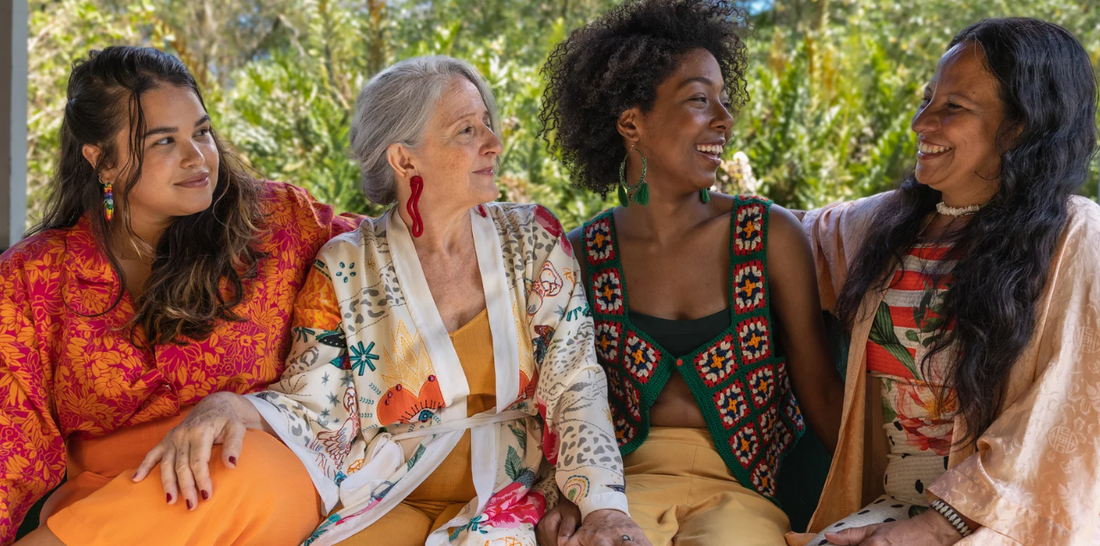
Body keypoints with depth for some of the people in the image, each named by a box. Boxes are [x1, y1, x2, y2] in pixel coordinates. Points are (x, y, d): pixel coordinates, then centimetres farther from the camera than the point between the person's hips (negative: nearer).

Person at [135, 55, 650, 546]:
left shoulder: (531, 238, 5)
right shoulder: (346, 267, 1)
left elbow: (575, 388, 0)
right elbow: (312, 411, -2)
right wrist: (228, 409, -24)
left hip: (507, 494, -1)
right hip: (385, 495, 1)